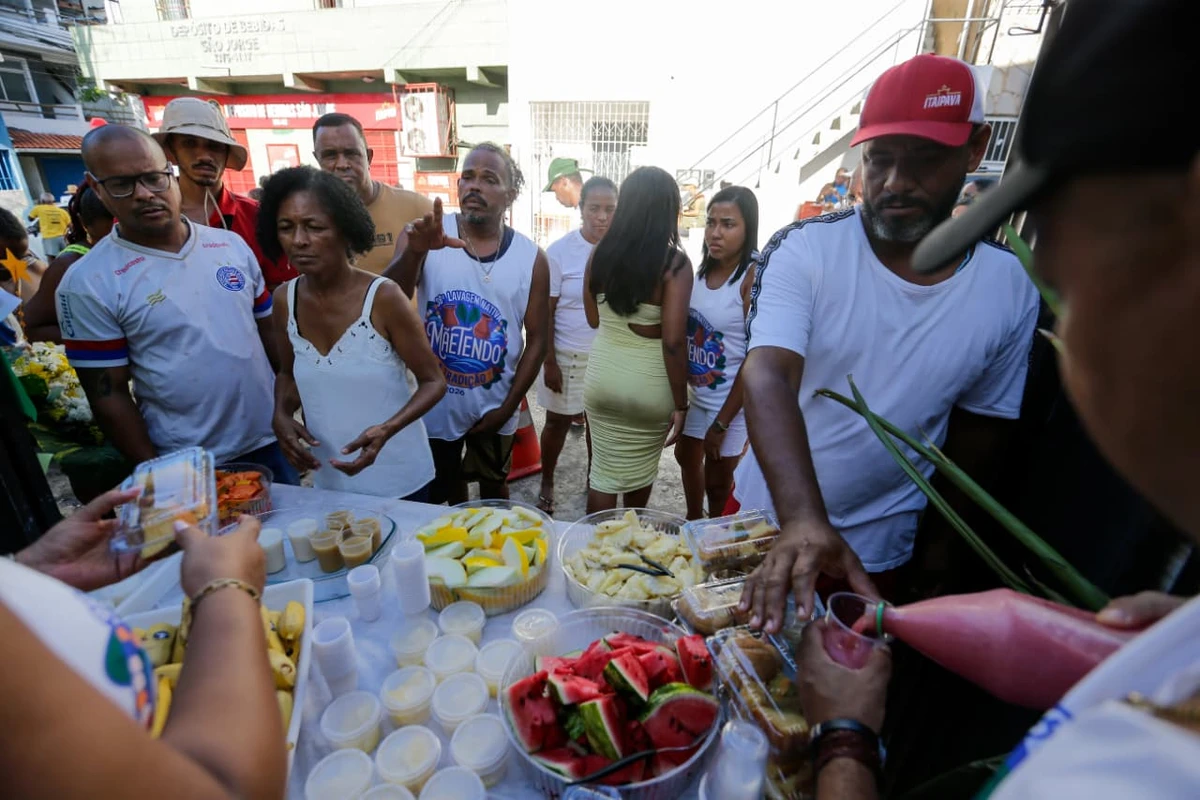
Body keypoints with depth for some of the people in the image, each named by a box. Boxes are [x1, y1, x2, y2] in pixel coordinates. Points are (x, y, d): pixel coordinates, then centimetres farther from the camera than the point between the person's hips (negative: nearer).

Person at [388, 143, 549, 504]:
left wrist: (508, 407, -7)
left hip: (492, 406, 0)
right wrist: (415, 250, -42)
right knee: (442, 488, 22)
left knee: (493, 485, 23)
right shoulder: (427, 236, -10)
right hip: (434, 401, 0)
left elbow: (536, 338, -5)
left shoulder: (531, 258, -9)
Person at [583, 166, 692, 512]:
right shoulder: (674, 264, -16)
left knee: (604, 470, 17)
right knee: (641, 469, 23)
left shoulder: (600, 254, -2)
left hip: (603, 377, 2)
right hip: (649, 386, -2)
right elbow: (673, 342, -19)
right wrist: (680, 404, -12)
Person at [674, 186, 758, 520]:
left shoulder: (754, 277, -20)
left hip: (730, 400, -7)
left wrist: (722, 422, -17)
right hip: (695, 392, 7)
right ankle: (694, 522, 49)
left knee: (717, 477, 10)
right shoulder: (702, 269, 1)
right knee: (687, 457, 23)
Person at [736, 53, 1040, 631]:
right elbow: (768, 380, -29)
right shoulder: (802, 249, -16)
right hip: (764, 516, 0)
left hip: (879, 545, 1)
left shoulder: (1010, 288, -8)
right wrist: (804, 520, -43)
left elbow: (977, 436, 1)